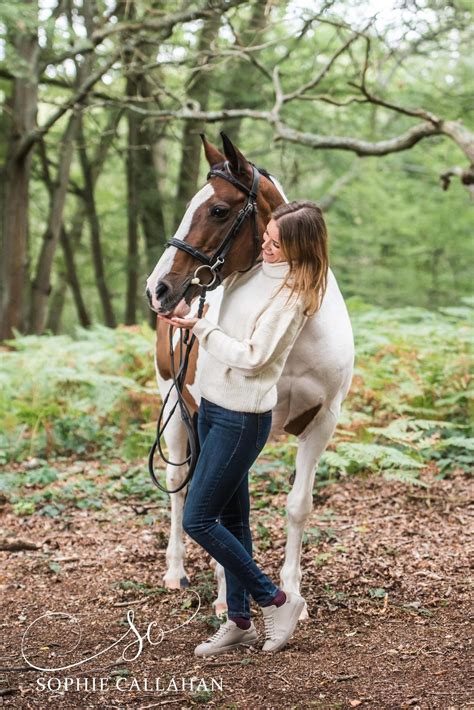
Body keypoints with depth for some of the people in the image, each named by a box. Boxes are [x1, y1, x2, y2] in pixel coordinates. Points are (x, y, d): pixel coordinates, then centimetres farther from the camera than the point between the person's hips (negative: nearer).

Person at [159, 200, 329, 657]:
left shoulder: (291, 293, -19)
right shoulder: (251, 266, 4)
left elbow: (250, 358, -22)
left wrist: (198, 327, -18)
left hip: (242, 418, -8)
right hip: (213, 405, 8)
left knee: (197, 520, -5)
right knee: (231, 519, 14)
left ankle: (275, 600, 9)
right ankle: (239, 620, 24)